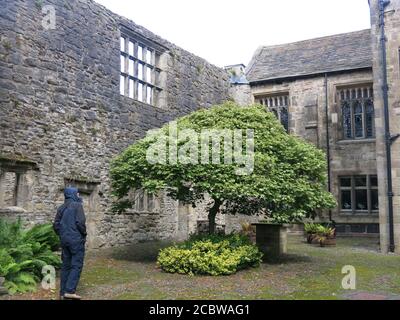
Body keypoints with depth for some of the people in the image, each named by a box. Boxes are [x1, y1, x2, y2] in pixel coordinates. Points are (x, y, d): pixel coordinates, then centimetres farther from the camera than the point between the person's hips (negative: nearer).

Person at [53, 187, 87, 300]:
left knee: (66, 265, 11)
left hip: (64, 240, 7)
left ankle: (63, 292, 14)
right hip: (76, 240, -7)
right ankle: (70, 291, -11)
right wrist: (84, 234, -3)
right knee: (76, 265, -3)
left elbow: (56, 225, 9)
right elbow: (80, 222, -17)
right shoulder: (77, 205, -8)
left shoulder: (61, 208, 12)